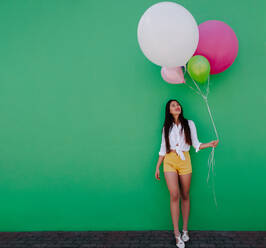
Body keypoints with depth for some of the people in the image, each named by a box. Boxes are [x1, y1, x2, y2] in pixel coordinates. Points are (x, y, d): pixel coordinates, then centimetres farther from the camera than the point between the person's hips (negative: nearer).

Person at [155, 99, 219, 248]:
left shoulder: (189, 124, 9)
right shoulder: (166, 127, 12)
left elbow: (196, 144, 7)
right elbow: (163, 149, 13)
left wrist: (209, 144, -10)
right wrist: (157, 167, 11)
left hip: (184, 160, 0)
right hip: (169, 161, 0)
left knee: (185, 196, 4)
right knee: (174, 195, -12)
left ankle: (185, 230, 16)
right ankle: (177, 233, -7)